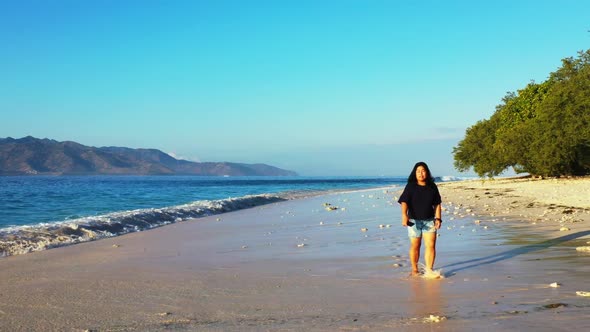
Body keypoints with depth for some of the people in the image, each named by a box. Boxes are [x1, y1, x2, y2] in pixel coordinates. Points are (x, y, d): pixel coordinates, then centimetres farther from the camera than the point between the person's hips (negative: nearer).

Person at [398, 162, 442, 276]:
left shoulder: (432, 187, 5)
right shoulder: (410, 187, -4)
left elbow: (437, 204, 8)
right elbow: (404, 202, -15)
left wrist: (438, 218, -1)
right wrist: (404, 216, -30)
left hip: (429, 220, 2)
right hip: (414, 221, -2)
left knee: (431, 245, -8)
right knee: (415, 246, 8)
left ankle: (429, 270, -4)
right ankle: (414, 269, 22)